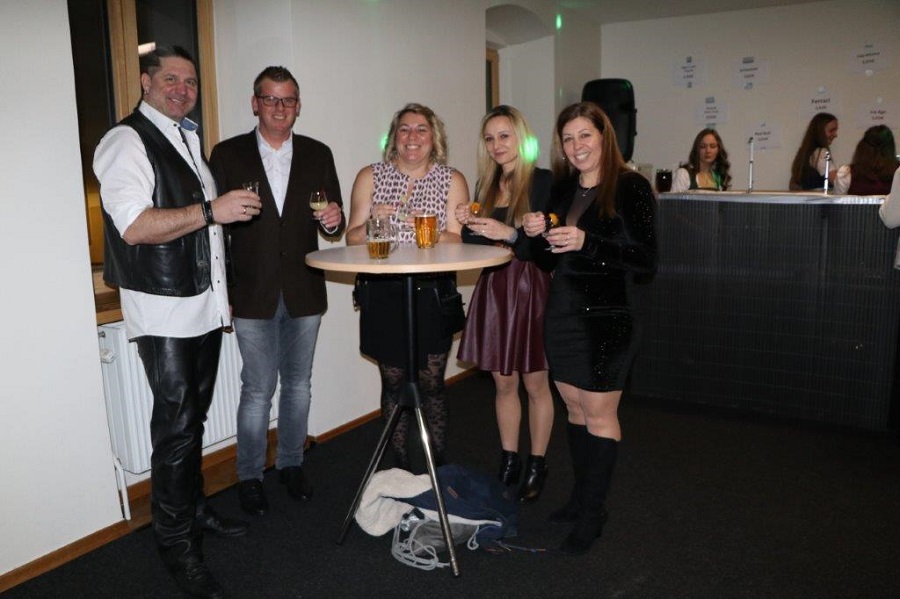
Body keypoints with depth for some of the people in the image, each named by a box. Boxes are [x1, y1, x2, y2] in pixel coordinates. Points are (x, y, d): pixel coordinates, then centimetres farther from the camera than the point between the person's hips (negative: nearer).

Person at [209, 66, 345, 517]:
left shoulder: (318, 155, 5)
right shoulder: (227, 155, -1)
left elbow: (333, 230, 6)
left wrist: (333, 220, -18)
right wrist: (218, 292, -5)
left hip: (304, 293, 3)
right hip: (253, 295, -2)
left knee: (298, 385, 14)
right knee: (258, 391, 2)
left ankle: (291, 463, 32)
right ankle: (249, 476, 22)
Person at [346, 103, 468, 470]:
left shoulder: (452, 180, 3)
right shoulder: (370, 177, 6)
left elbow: (459, 241, -3)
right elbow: (352, 239, 4)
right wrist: (372, 222, -16)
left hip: (433, 296, -1)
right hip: (383, 296, 1)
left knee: (432, 384, 5)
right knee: (393, 384, 10)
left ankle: (439, 468, 22)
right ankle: (399, 468, 26)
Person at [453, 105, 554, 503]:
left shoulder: (543, 182, -8)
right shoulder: (486, 185, 10)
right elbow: (476, 245, 13)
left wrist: (509, 234, -27)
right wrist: (467, 224, -6)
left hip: (531, 289, -5)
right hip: (493, 290, 5)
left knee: (535, 383, 7)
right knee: (503, 383, 13)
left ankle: (536, 466, 22)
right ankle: (508, 463, 27)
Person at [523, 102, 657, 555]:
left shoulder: (630, 188, -9)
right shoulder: (562, 190, 10)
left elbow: (646, 261, -15)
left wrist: (586, 243, -25)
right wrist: (534, 233, -4)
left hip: (605, 319, -6)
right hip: (561, 314, 7)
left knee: (599, 414, 2)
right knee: (575, 409, 14)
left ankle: (592, 514, 15)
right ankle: (583, 497, 29)